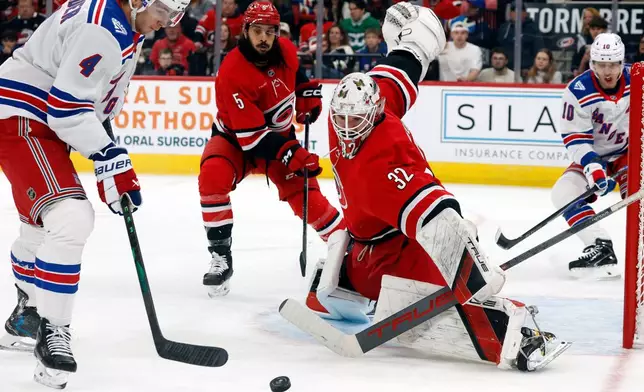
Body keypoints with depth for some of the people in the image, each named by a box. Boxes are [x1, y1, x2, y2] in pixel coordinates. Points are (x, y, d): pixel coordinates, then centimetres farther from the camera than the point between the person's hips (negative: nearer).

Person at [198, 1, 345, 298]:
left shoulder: (285, 50, -12)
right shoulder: (232, 73, -31)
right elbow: (251, 134, -32)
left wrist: (307, 95, 4)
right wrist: (291, 154, -38)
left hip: (280, 134, 4)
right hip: (236, 137, -4)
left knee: (304, 194, -10)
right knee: (213, 178, -31)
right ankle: (220, 256, -20)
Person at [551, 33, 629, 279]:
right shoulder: (578, 92, -20)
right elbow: (575, 138, -20)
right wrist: (593, 168, -32)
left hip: (629, 150, -1)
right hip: (595, 155, 1)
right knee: (563, 193, -20)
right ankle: (601, 249, -24)